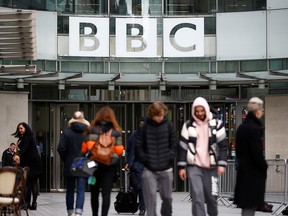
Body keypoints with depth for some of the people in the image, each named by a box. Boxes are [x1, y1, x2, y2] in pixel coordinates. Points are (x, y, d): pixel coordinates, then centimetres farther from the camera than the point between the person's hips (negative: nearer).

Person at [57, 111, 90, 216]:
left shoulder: (66, 132, -5)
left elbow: (61, 148, -8)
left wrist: (65, 159, 8)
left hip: (69, 165, 1)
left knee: (70, 190, 14)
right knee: (81, 190, 0)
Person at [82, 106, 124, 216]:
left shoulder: (92, 130, -4)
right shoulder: (116, 131, -3)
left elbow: (84, 148, -6)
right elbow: (119, 150, -3)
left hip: (94, 163, 1)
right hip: (110, 166, -1)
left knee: (95, 193, 14)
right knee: (106, 193, 0)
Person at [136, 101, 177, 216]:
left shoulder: (169, 126, 2)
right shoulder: (144, 128, -3)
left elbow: (174, 145, 6)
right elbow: (138, 146, 1)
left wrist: (170, 158, -4)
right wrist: (144, 159, -6)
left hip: (166, 169, 2)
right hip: (149, 169, -2)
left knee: (167, 196, 10)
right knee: (150, 197, -7)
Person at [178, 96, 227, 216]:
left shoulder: (216, 124, 0)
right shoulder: (188, 125, 2)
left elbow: (222, 145, 1)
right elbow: (182, 146, 4)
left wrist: (221, 164, -9)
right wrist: (182, 167, 0)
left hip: (211, 167, 0)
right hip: (194, 166, 0)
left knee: (211, 196, 6)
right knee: (197, 196, -11)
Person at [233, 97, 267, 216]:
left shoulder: (241, 127, 10)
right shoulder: (255, 129, -18)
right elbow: (257, 153, -20)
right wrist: (265, 167, -7)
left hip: (243, 169, 9)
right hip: (254, 172, -9)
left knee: (246, 205, 15)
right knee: (250, 206, -5)